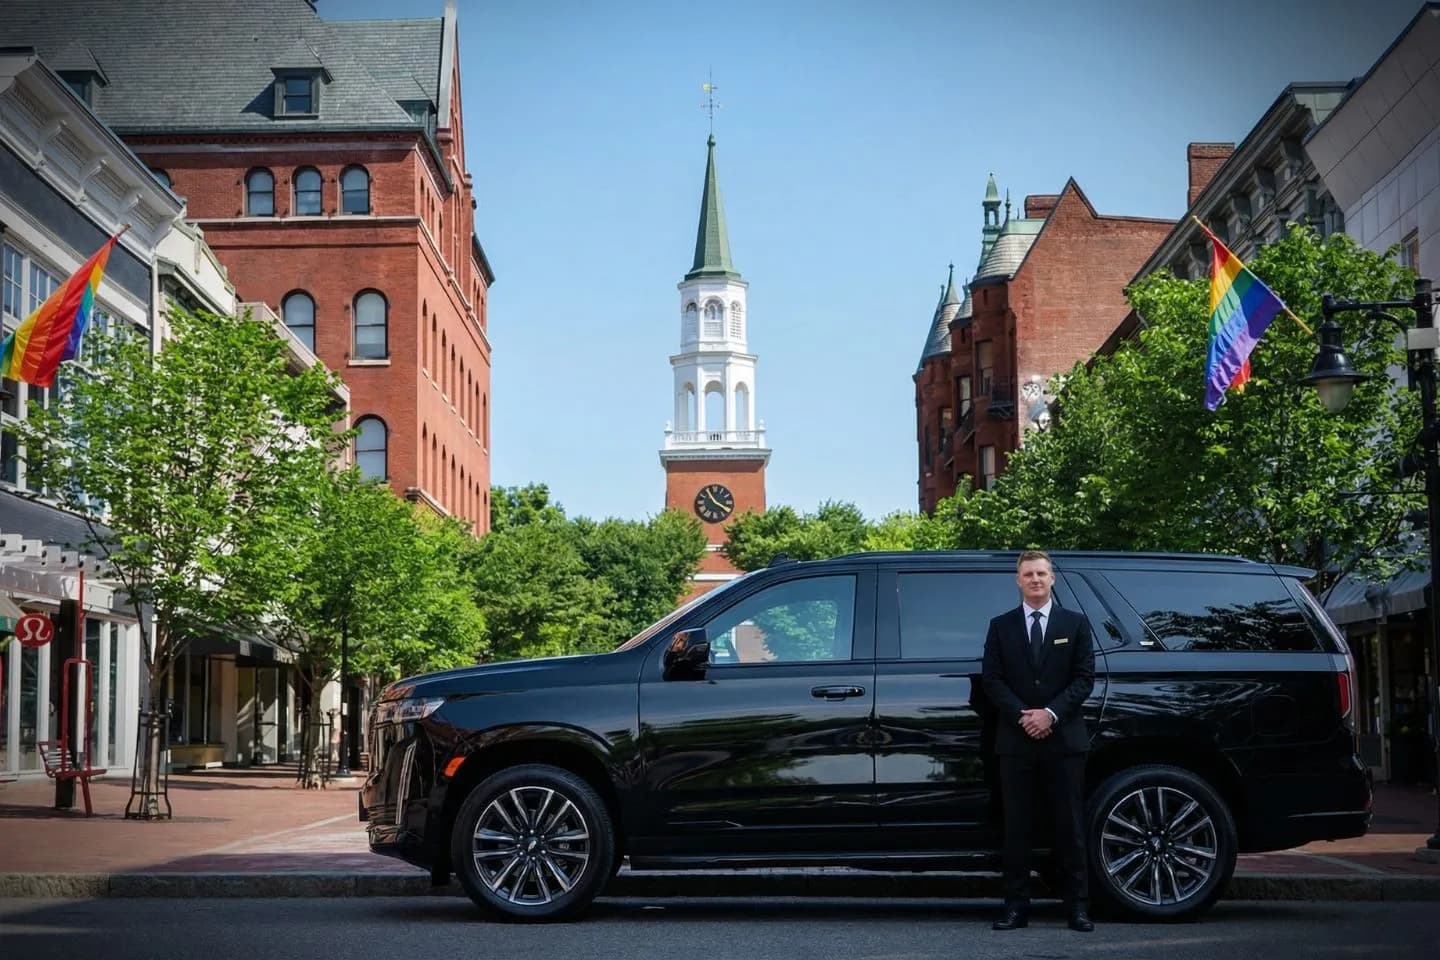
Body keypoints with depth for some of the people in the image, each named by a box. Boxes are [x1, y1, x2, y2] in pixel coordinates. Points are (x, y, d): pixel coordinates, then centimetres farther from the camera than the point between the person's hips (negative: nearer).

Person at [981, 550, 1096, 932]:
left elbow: (1085, 678, 2)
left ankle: (1077, 907, 4)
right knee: (1016, 826, 2)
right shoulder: (1001, 626, 10)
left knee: (1070, 826, 0)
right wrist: (1022, 715, -10)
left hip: (1064, 739, -1)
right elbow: (991, 679, 3)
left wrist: (1051, 713, -11)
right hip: (1015, 742, 1)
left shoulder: (1075, 624, 8)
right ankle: (1016, 907, 4)